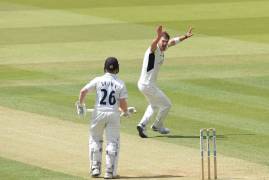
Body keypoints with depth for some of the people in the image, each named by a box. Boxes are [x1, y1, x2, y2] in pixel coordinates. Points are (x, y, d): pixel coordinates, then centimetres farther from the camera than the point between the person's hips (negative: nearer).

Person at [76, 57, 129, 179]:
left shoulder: (98, 80, -1)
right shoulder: (120, 83, -2)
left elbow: (83, 91, -8)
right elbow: (123, 103, -6)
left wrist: (80, 105, 7)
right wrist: (125, 112, 15)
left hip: (99, 113, 1)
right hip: (113, 114, -1)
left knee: (95, 140, 18)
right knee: (112, 142, 8)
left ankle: (95, 168, 15)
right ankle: (110, 172, 6)